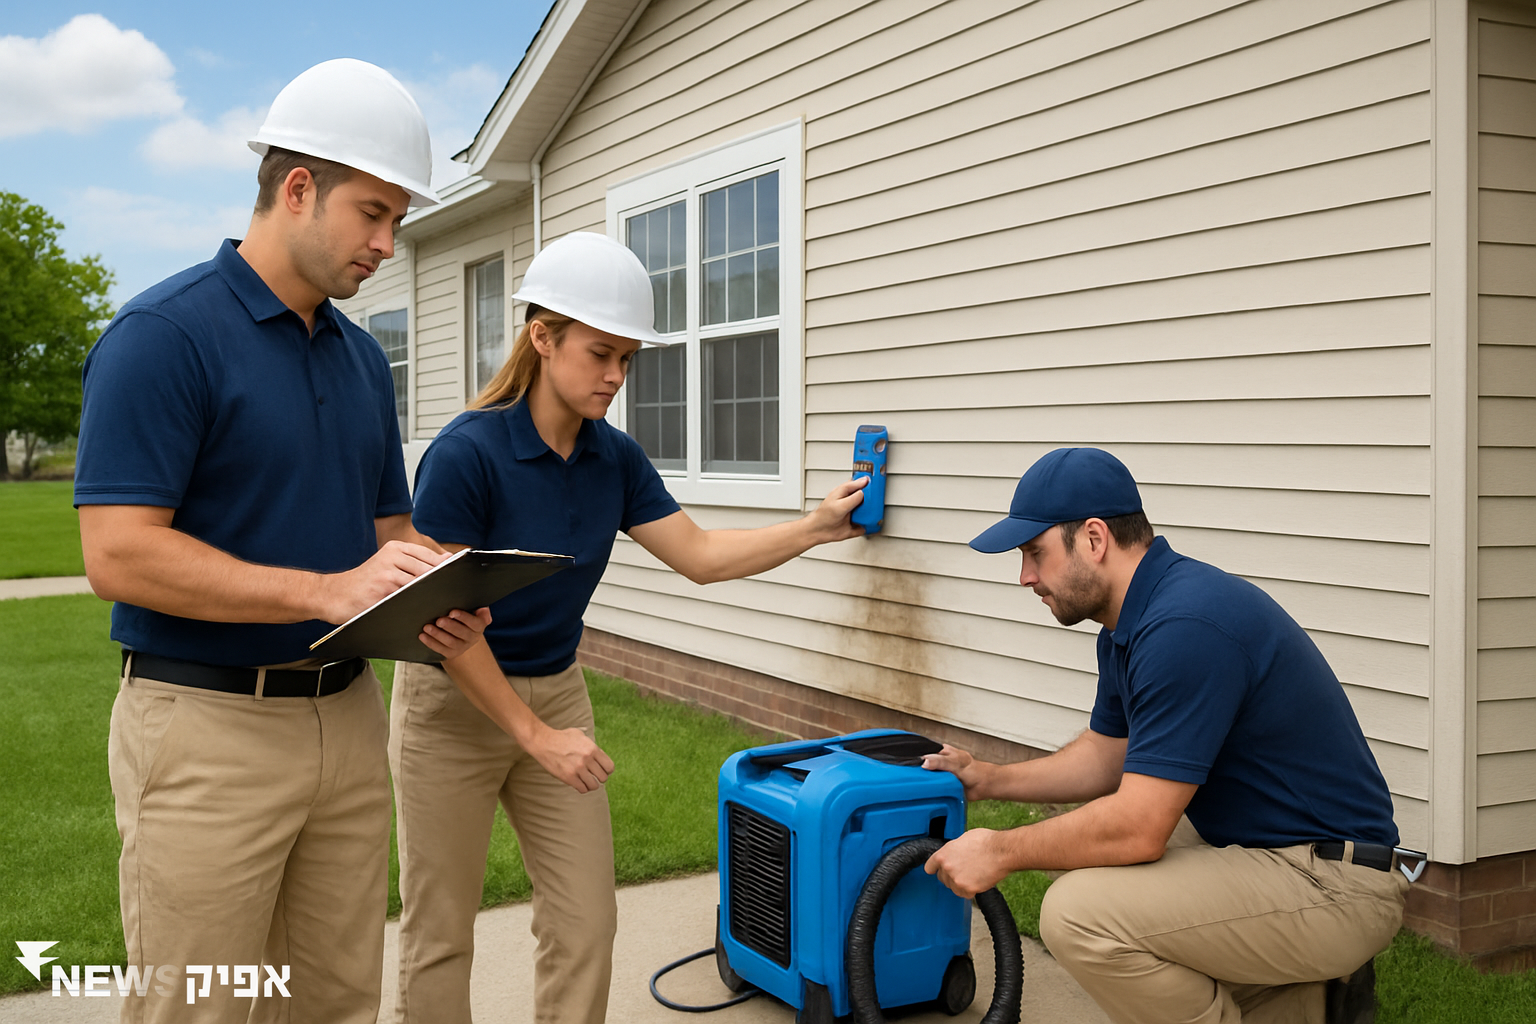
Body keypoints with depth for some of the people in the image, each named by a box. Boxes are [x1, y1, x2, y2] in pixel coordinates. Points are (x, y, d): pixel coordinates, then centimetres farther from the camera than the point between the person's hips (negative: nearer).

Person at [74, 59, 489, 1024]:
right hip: (208, 728, -6)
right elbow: (119, 555, -19)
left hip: (349, 716, 7)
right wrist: (328, 592, -25)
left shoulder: (363, 356, 11)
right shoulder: (164, 334, -11)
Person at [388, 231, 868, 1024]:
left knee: (585, 922, 7)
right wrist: (534, 734, -19)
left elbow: (698, 554, 0)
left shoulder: (614, 458, -2)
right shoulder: (467, 453, -22)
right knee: (439, 934, 7)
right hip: (453, 703, -6)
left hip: (556, 691, 6)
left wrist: (816, 527, -10)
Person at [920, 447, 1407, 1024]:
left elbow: (1137, 827, -26)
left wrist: (1002, 852, -13)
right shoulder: (1130, 622, 7)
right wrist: (990, 781, 13)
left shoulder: (1184, 628, -26)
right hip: (1264, 851, 11)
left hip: (1338, 887, -11)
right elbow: (1107, 755, 21)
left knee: (1080, 911, -25)